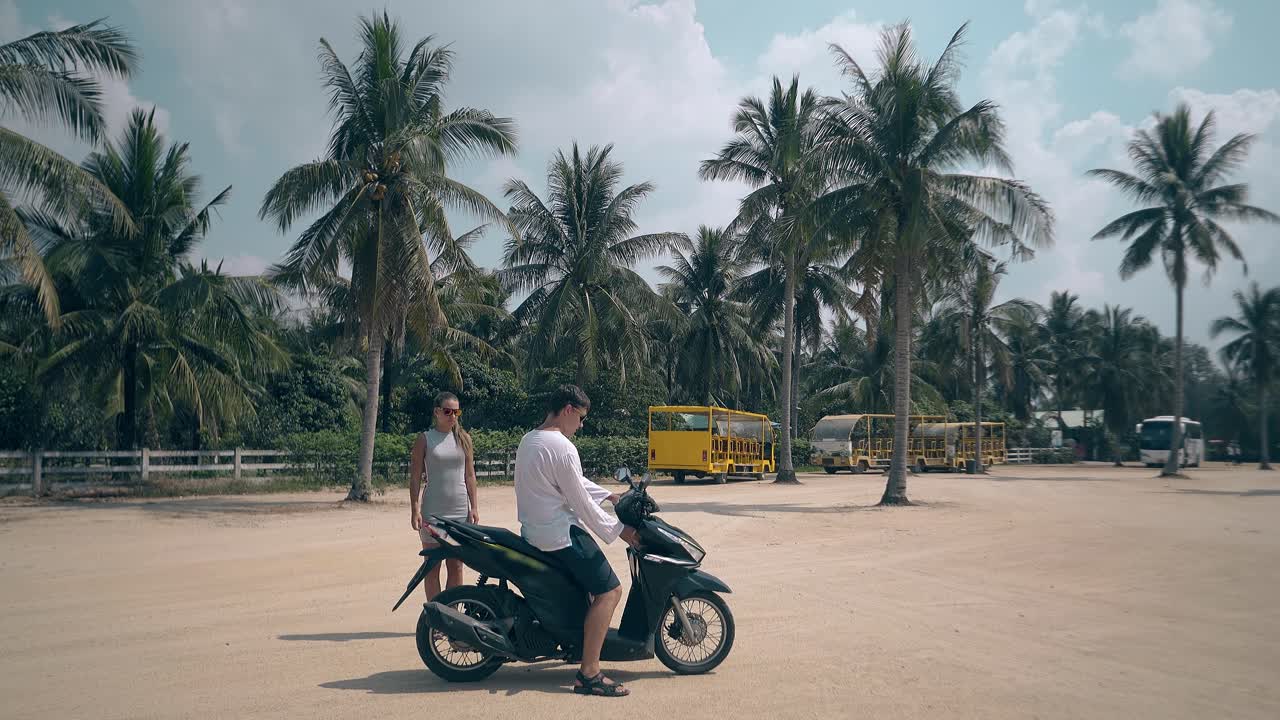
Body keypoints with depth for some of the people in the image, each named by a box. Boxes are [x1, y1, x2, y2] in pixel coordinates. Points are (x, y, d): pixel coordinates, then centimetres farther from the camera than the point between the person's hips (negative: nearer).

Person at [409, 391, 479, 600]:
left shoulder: (464, 438, 8)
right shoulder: (425, 439, 0)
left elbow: (470, 475, 9)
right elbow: (415, 476, -2)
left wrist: (474, 507, 4)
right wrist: (415, 509, -9)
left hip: (460, 510, 3)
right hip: (433, 511, -3)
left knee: (456, 567, 7)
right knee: (433, 567, 2)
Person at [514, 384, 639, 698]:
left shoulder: (529, 439, 12)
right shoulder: (561, 447, -19)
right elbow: (581, 501, -17)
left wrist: (609, 496, 21)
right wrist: (618, 531, -7)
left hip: (533, 529, 11)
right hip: (561, 534, -10)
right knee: (609, 590, -11)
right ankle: (589, 674, -15)